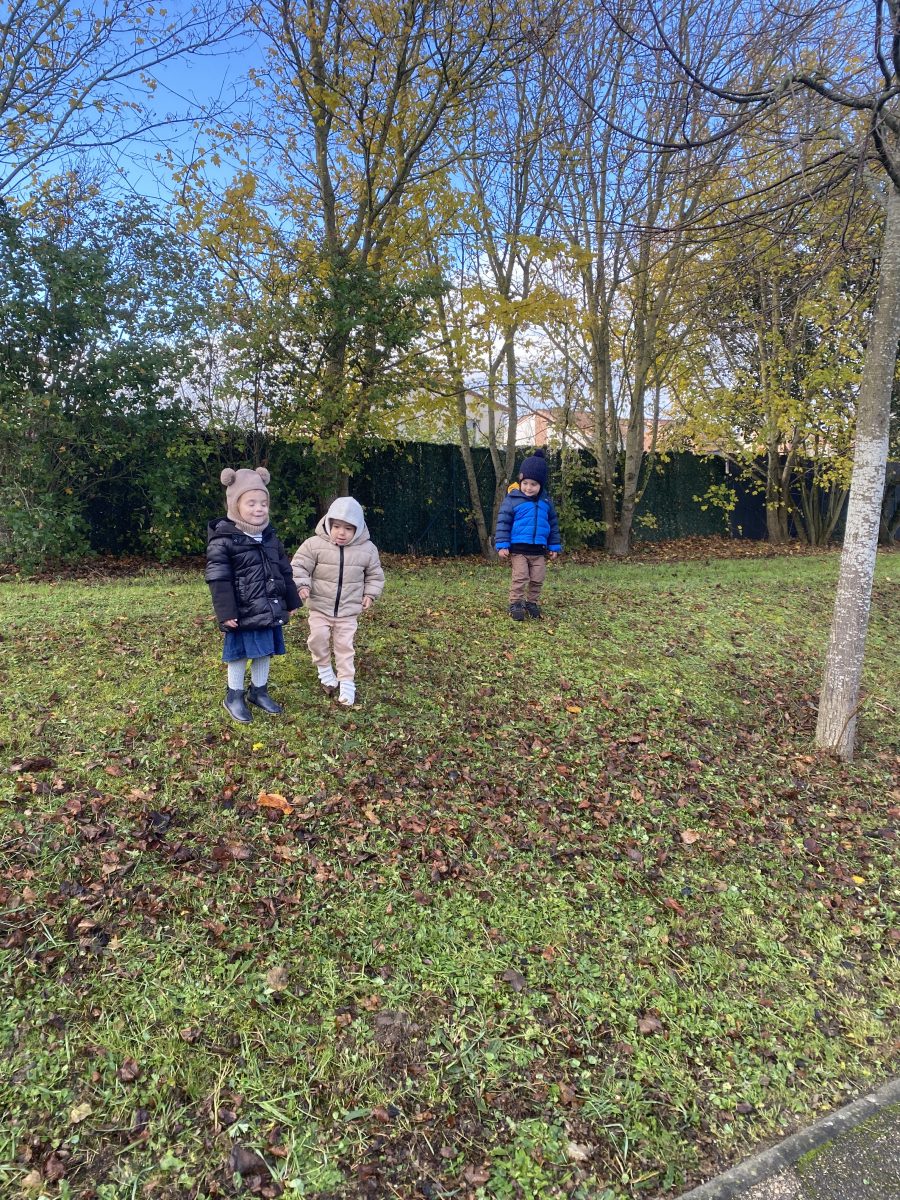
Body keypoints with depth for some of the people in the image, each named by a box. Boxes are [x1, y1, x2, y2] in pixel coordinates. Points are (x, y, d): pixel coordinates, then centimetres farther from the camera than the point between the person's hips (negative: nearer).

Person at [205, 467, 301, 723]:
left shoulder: (270, 538, 8)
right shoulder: (223, 540, -14)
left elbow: (285, 571, 15)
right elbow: (218, 579, -16)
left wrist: (292, 601, 16)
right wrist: (226, 612, -20)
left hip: (271, 610, 6)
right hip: (244, 613, -6)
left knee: (264, 652, 16)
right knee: (239, 655, 6)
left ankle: (259, 691, 33)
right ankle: (234, 696, 23)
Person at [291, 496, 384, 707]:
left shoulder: (366, 549, -6)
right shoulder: (315, 544, -12)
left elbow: (375, 574, 8)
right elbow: (298, 566, -9)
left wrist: (370, 594, -1)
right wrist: (302, 585, -23)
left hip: (348, 611, 1)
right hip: (320, 607, -1)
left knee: (344, 645, 6)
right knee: (318, 636, -12)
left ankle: (346, 681, 17)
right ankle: (324, 668, 16)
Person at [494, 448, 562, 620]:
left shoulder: (546, 501, 5)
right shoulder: (512, 499, -8)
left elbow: (553, 524, 14)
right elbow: (503, 522, -8)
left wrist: (554, 546, 13)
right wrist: (502, 545, -13)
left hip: (539, 550, 4)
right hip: (518, 548, -4)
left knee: (537, 580, 10)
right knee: (520, 578, -4)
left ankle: (532, 603, 26)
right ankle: (515, 604, 8)